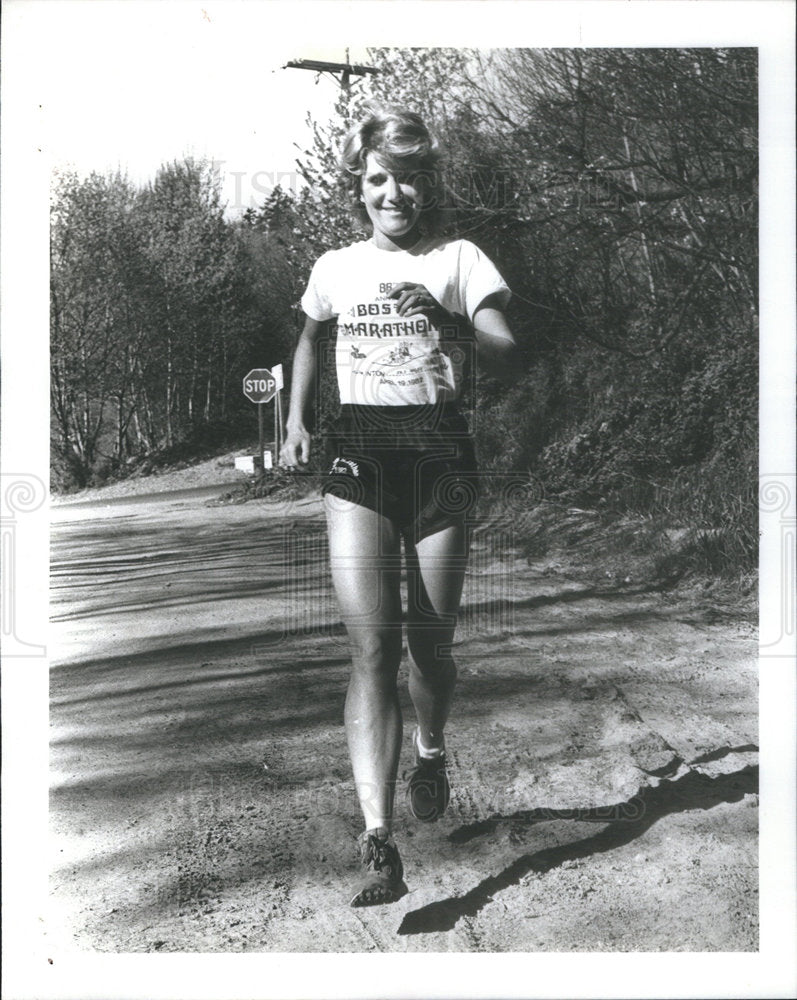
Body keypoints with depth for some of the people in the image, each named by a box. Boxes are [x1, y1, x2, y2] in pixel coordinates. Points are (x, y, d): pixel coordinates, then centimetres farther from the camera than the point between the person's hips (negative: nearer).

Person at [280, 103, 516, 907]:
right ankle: (378, 842, -15)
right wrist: (295, 419, 17)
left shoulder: (458, 259, 5)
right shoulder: (335, 267, 12)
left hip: (439, 453, 0)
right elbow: (310, 339, 29)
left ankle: (430, 749, 40)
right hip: (358, 455, 1)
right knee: (371, 645, -12)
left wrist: (444, 318, -25)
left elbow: (504, 348, -7)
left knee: (430, 639, 6)